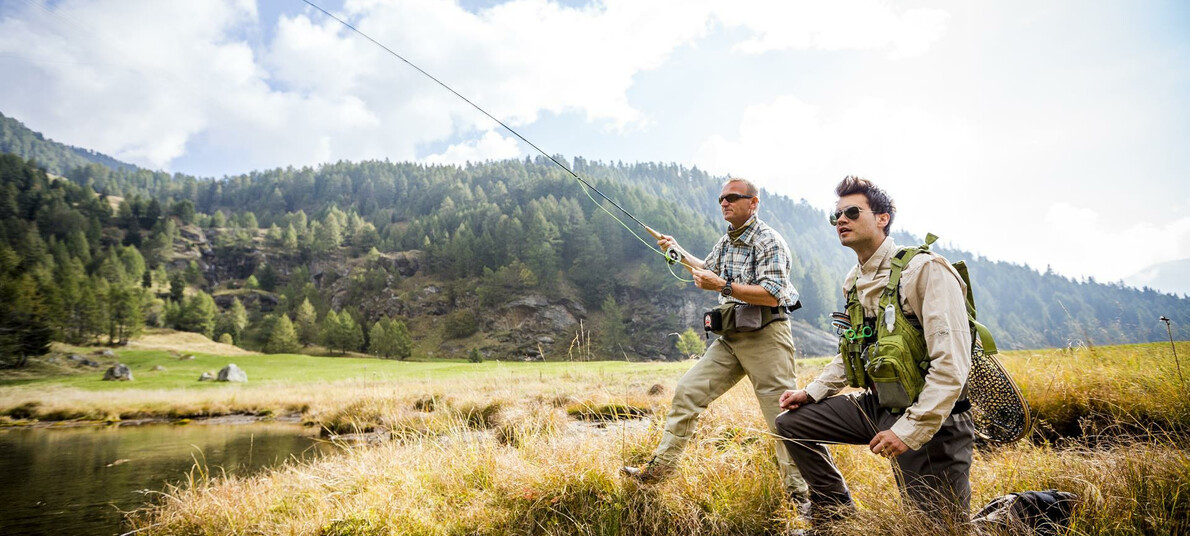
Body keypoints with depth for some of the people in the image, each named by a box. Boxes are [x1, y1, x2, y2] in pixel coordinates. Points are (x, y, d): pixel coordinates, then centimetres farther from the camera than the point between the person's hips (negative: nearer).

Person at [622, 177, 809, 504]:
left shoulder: (769, 241, -11)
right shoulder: (726, 241, 14)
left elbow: (771, 295, -21)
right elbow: (708, 270, 34)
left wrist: (723, 286, -24)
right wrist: (678, 252, 25)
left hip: (766, 337, -8)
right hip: (731, 337, 8)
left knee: (784, 416, -5)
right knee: (687, 391, 2)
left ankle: (802, 495, 9)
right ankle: (660, 467, 10)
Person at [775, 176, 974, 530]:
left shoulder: (925, 269, -18)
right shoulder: (854, 283, 7)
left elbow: (952, 365, -24)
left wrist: (910, 430, -26)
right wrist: (812, 392, 7)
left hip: (930, 419, -7)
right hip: (879, 407, 7)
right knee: (792, 424, 5)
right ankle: (838, 515, 17)